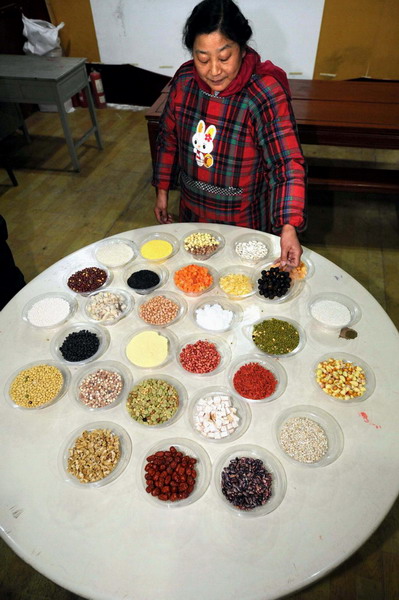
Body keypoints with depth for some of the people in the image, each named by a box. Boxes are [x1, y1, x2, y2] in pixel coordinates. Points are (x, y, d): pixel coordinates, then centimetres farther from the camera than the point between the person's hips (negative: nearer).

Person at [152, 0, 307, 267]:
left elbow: (289, 164, -29)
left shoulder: (266, 93, -23)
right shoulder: (184, 80, -9)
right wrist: (162, 190, 5)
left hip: (244, 218, -4)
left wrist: (289, 226, -40)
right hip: (192, 209, 4)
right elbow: (169, 139, 4)